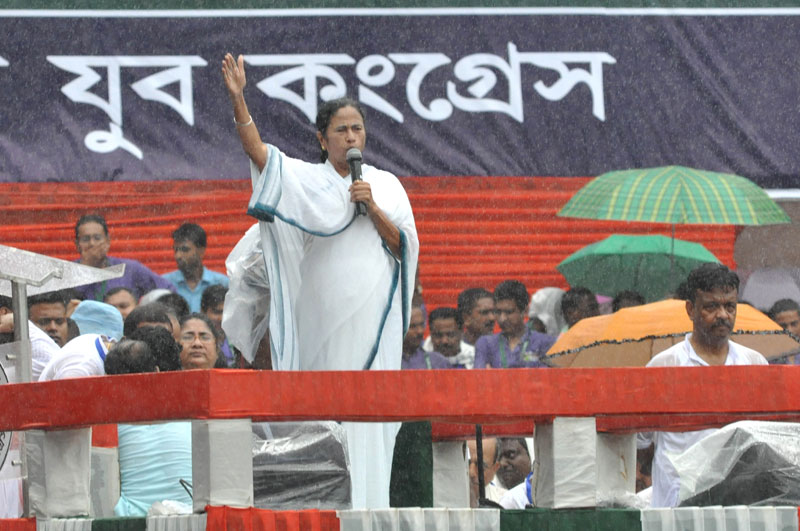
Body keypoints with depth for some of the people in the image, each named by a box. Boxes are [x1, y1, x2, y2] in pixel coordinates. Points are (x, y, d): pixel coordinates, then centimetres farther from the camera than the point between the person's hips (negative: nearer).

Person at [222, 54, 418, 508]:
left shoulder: (386, 184, 12)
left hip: (374, 316, 1)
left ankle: (368, 503, -1)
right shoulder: (306, 179, 6)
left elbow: (404, 246, 5)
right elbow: (256, 150, -9)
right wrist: (238, 98, -22)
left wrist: (372, 208, -9)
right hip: (325, 313, -1)